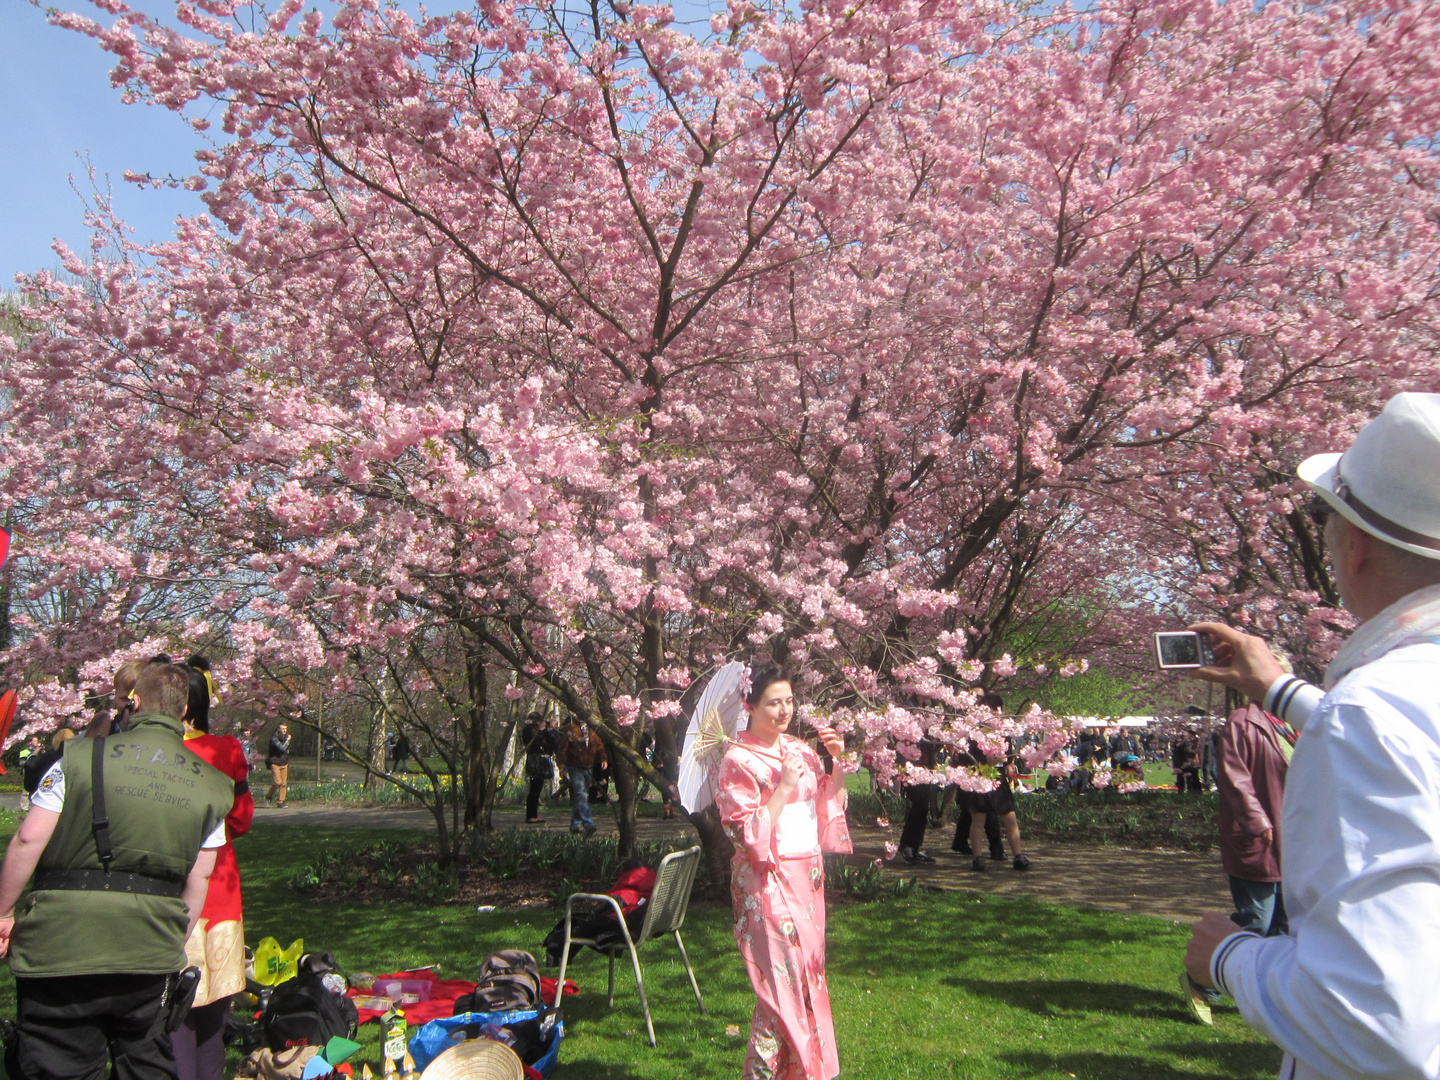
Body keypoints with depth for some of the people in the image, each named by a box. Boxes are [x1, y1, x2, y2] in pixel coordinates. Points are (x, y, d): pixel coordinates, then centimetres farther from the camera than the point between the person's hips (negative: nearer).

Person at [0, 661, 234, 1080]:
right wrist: (175, 945, 17)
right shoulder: (208, 784, 6)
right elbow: (198, 880, 7)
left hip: (64, 938, -3)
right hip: (149, 949, 3)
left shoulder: (83, 755, -3)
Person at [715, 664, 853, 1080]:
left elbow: (831, 807, 14)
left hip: (808, 877, 7)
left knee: (807, 977, 13)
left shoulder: (800, 749, 7)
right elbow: (748, 836, -16)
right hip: (769, 884, -6)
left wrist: (837, 761, 0)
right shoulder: (738, 760, -11)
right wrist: (784, 786, -20)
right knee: (783, 983, -3)